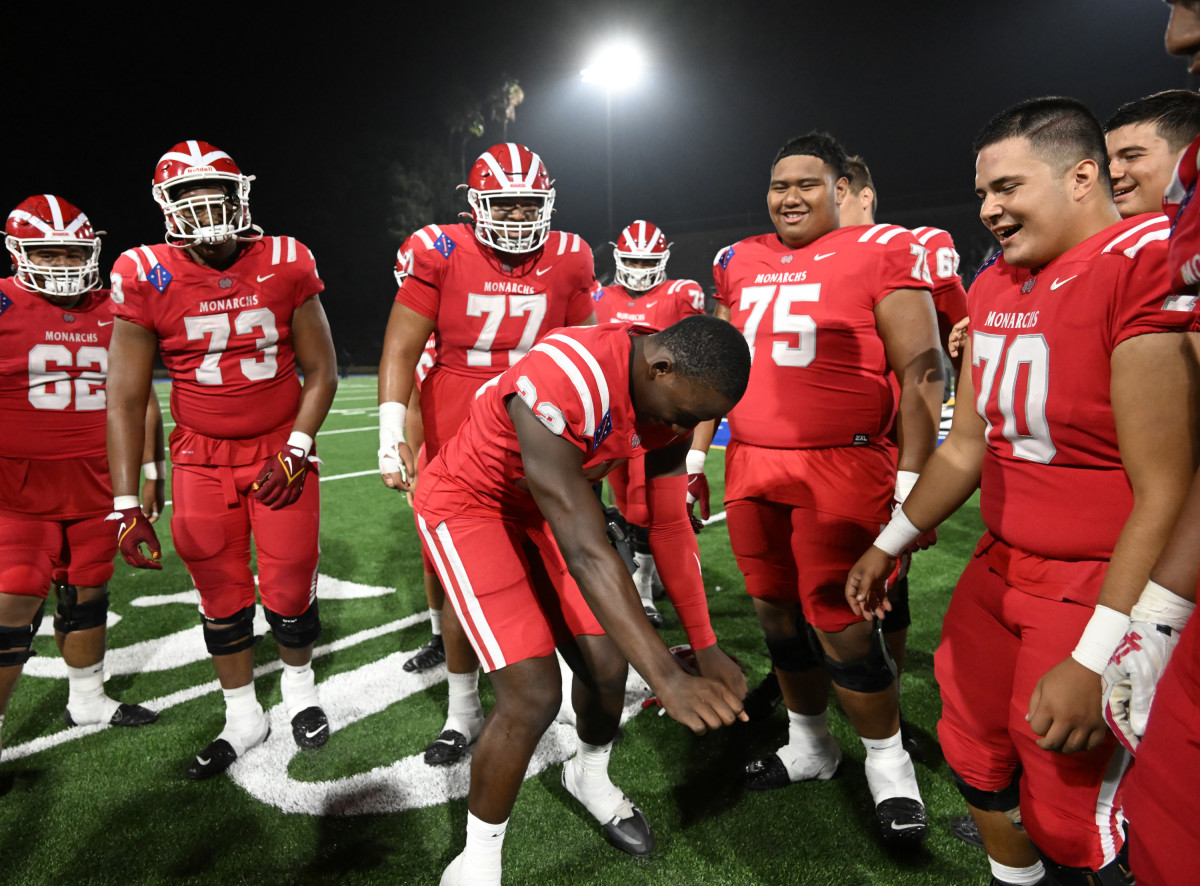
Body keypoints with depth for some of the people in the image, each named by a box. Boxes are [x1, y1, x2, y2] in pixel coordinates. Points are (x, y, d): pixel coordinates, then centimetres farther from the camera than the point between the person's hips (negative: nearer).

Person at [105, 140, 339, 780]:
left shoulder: (285, 265, -8)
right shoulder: (146, 278, -9)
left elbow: (320, 370, -1)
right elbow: (125, 399, -5)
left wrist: (297, 451, -11)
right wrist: (126, 506, -8)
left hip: (280, 450, 0)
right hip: (201, 459, 1)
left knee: (290, 592, 2)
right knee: (222, 599, 9)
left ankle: (299, 688, 32)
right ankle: (243, 718, 30)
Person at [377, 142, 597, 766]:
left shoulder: (568, 260, 1)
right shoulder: (440, 253, -6)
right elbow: (401, 346, -4)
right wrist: (391, 436, -11)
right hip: (455, 439, -1)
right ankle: (463, 712, 22)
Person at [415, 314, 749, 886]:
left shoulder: (673, 391, -12)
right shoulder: (560, 387, -38)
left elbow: (670, 526, -5)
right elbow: (586, 553, -38)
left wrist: (705, 647, -3)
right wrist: (667, 678, -39)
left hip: (544, 510, 7)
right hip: (469, 505, -6)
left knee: (606, 664, 3)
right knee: (533, 693, -14)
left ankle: (590, 778, 37)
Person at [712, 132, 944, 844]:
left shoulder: (883, 254, -4)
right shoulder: (740, 263, 14)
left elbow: (921, 371, -7)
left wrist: (912, 479, -13)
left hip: (840, 468, -6)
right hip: (751, 466, 6)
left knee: (840, 622, -4)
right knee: (777, 612, 13)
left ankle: (889, 763, 21)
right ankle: (810, 745, 33)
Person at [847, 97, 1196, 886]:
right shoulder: (995, 288, 7)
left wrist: (1096, 660, -21)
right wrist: (890, 545, 18)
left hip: (1099, 591, -7)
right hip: (1001, 570, 8)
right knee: (976, 758, 20)